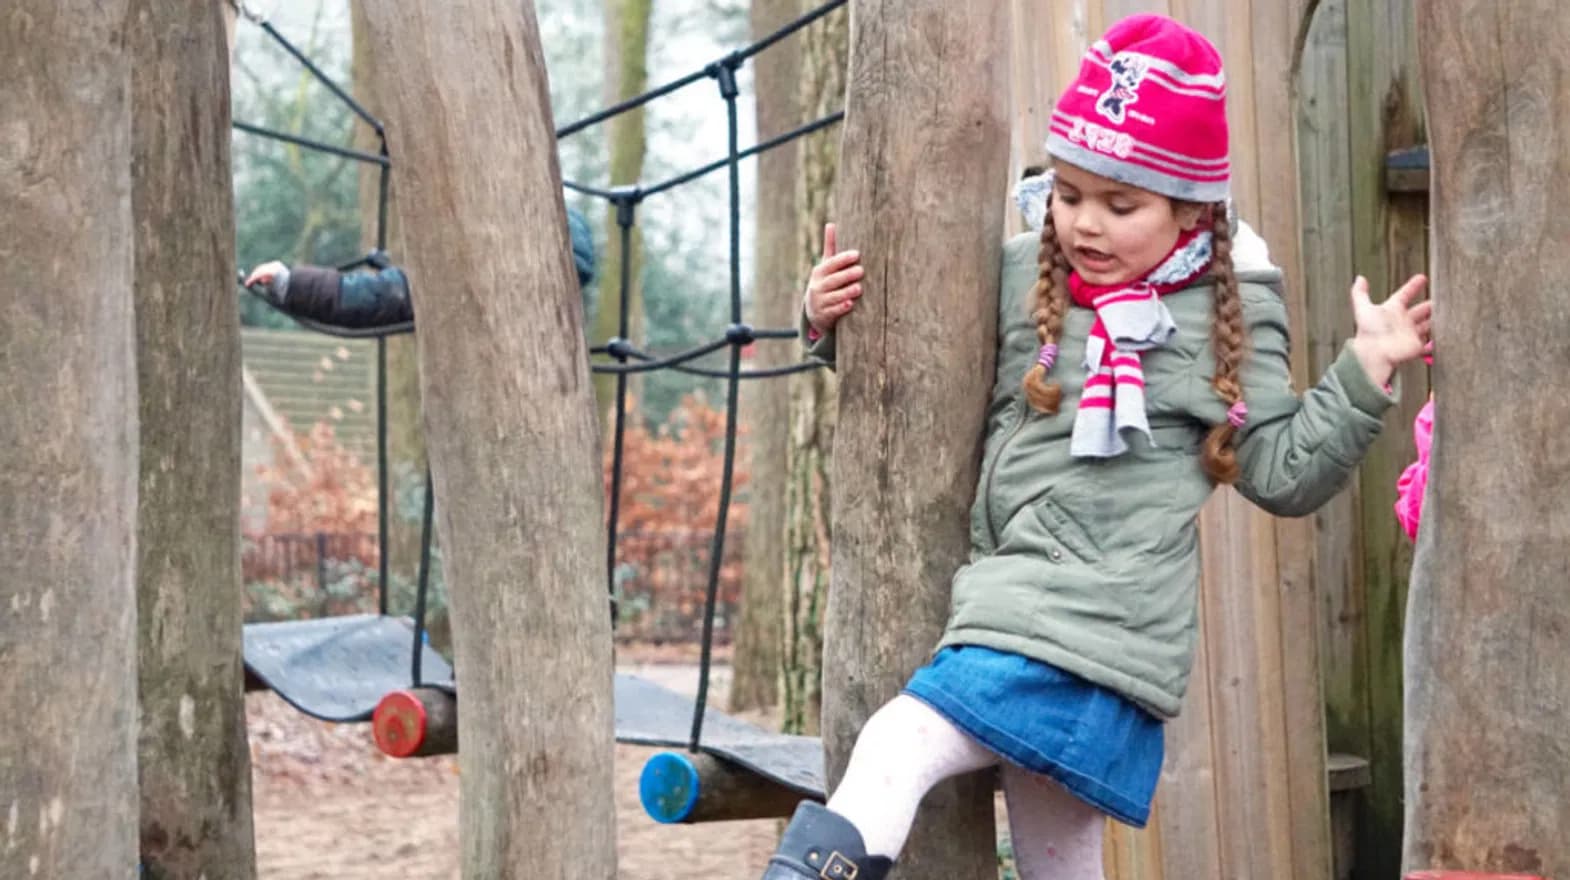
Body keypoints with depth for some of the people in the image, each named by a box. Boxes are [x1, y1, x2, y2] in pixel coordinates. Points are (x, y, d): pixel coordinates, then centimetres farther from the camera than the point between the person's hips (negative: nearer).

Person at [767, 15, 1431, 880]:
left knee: (897, 748, -26)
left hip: (1099, 626, -5)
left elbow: (1283, 474, 4)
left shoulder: (1229, 311, 1)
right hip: (1015, 606, 6)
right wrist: (830, 324, 4)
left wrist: (1363, 372, -6)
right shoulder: (1018, 276, 8)